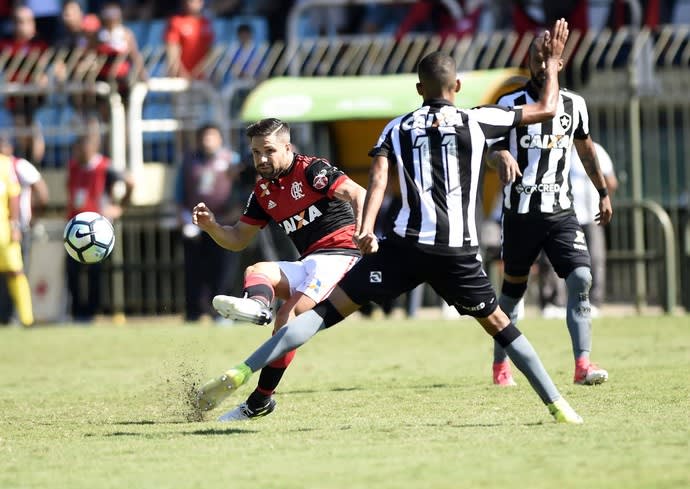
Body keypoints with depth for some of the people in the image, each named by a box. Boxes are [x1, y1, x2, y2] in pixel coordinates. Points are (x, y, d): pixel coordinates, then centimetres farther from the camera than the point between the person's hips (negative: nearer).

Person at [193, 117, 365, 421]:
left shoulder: (311, 171, -6)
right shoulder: (263, 191, 16)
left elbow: (358, 195, -19)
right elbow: (238, 240, 21)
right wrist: (211, 227, 0)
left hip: (338, 254, -8)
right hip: (308, 264, 8)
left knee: (288, 316, -23)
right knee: (257, 271, -13)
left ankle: (261, 399, -23)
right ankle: (256, 305, -50)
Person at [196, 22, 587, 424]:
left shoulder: (397, 129, 11)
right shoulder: (477, 121, 8)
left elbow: (379, 177, -5)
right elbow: (547, 109, 14)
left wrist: (367, 228, -16)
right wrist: (553, 63, 28)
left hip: (407, 245, 0)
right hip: (459, 252, 0)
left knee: (331, 308, -2)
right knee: (499, 325, 19)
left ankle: (240, 373, -12)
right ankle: (558, 406, 20)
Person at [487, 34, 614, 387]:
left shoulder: (574, 105, 7)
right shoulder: (511, 103, -4)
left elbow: (585, 148, 22)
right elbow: (492, 149, -9)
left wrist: (603, 192, 27)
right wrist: (502, 156, -33)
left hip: (561, 212, 2)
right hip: (520, 212, -2)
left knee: (581, 279, -16)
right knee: (513, 288, 8)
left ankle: (582, 363, -19)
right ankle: (500, 364, 26)